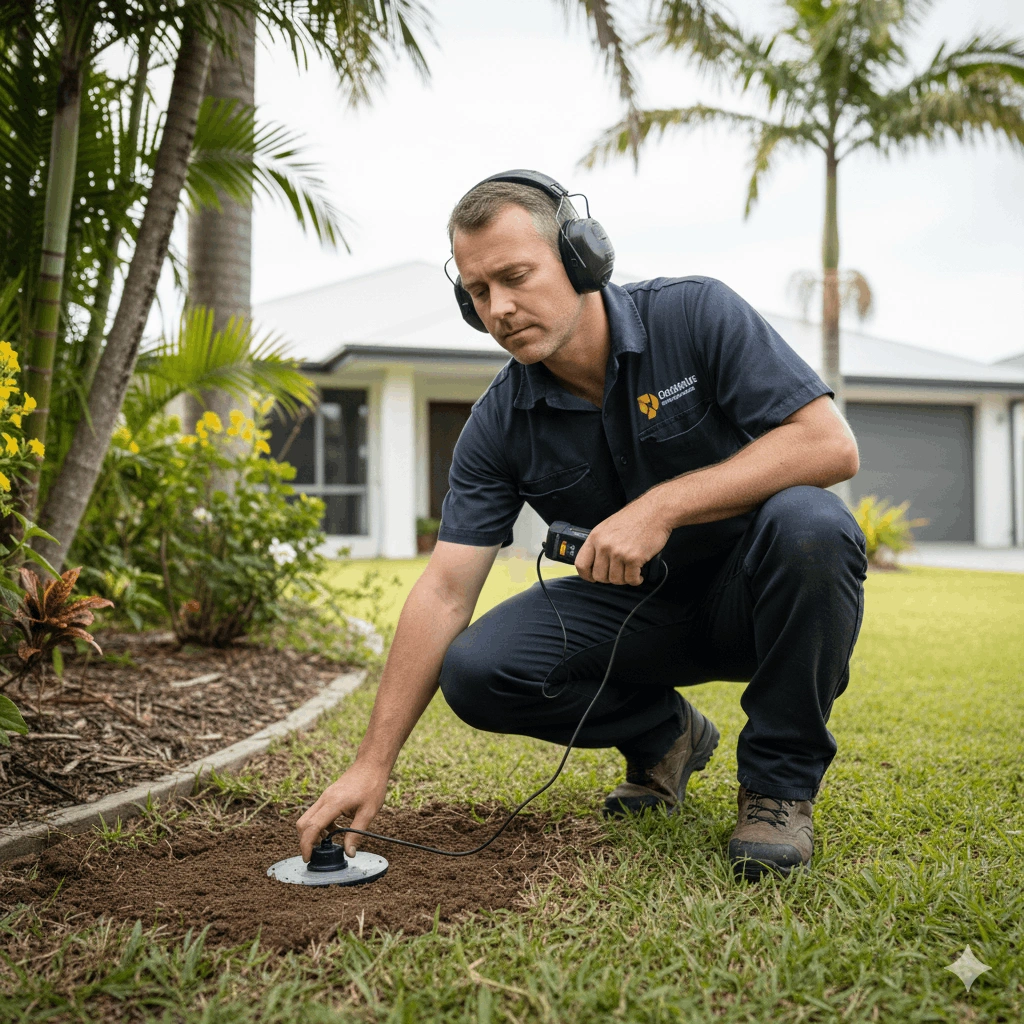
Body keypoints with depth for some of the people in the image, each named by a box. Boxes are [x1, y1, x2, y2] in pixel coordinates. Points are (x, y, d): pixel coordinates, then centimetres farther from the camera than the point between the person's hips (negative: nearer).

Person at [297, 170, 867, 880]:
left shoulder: (696, 315, -17)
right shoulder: (500, 426, -9)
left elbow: (832, 445, -25)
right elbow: (444, 592, -12)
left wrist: (663, 505, -32)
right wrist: (373, 765, -18)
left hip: (755, 593, -2)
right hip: (635, 606, 3)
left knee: (806, 523, -36)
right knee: (475, 671, -19)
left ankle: (781, 780, -13)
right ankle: (664, 736, 9)